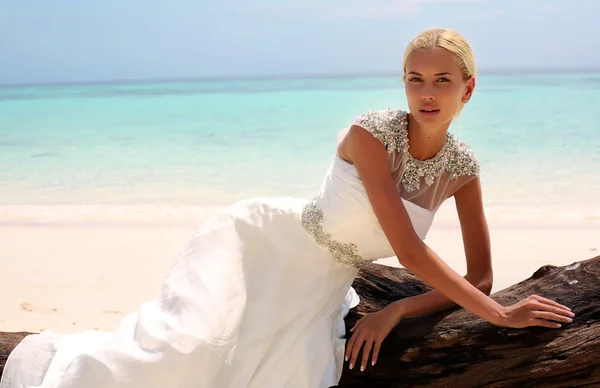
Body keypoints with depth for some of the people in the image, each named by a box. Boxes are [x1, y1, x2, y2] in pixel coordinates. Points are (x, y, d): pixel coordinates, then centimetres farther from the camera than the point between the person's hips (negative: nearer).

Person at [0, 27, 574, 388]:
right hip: (264, 245, -5)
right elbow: (409, 251, -25)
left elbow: (479, 277, -1)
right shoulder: (371, 133, -21)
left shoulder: (462, 167, -3)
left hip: (321, 291, 6)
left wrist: (398, 310, -14)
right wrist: (501, 315, -21)